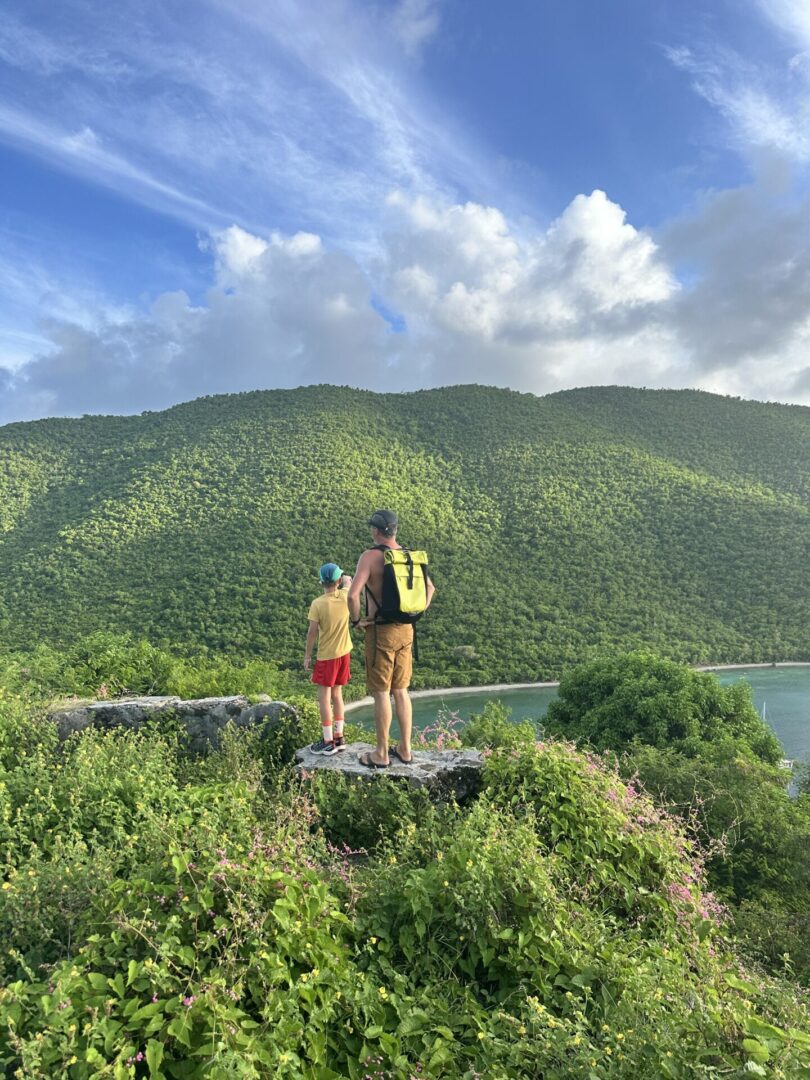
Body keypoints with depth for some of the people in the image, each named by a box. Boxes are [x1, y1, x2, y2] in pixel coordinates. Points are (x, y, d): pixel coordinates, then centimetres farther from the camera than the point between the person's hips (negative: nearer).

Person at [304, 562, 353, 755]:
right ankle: (339, 737, 20)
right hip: (343, 653, 5)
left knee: (324, 697, 3)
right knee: (337, 694, 16)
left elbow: (312, 633, -13)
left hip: (326, 656, -5)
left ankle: (328, 741, 6)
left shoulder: (317, 604, -17)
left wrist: (307, 655, -3)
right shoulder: (345, 596, -6)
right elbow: (348, 580, 16)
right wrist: (342, 577, 35)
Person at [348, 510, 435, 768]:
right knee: (401, 691, 15)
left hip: (380, 632, -6)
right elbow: (430, 588, 19)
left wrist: (356, 620, -10)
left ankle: (381, 754, 14)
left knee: (381, 694, 4)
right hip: (405, 631, 6)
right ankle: (405, 749, 24)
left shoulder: (369, 556, -15)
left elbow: (352, 595, -27)